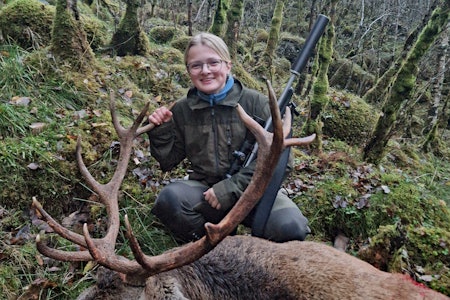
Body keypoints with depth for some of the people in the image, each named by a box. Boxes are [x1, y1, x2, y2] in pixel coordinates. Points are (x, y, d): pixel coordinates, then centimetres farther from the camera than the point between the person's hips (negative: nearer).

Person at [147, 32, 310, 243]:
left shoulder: (255, 102, -6)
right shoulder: (182, 110, 4)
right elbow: (168, 161, 12)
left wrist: (231, 187, -17)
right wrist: (160, 131, -6)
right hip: (204, 189, 2)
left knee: (290, 226, -29)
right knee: (169, 198, -30)